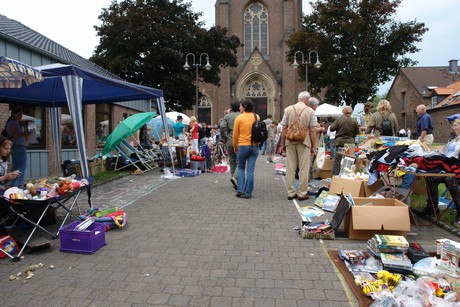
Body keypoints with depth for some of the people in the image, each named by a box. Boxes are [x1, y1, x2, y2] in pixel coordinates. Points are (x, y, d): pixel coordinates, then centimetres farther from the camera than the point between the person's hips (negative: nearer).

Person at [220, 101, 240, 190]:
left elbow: (222, 126, -10)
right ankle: (235, 177, -20)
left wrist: (223, 137, 0)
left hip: (229, 142, 2)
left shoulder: (227, 116, 4)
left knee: (232, 161, 13)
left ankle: (234, 180, 18)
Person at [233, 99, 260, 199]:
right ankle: (248, 193, 7)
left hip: (243, 146, -2)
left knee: (241, 168, 14)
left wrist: (235, 147, 12)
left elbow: (235, 134, 0)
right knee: (250, 169, 5)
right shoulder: (257, 117, 4)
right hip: (255, 146, 2)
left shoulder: (239, 118, -5)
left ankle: (240, 190, 7)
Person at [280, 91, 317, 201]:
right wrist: (313, 146, 4)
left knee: (290, 168, 7)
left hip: (290, 141, 2)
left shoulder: (288, 109, 4)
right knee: (303, 169, 5)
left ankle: (291, 193, 13)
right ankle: (302, 193, 10)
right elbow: (312, 131, -3)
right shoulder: (310, 111, -2)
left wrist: (282, 143, 10)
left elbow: (284, 129, 3)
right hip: (304, 142, -2)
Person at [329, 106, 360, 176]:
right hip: (350, 143, 2)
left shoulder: (339, 119, -7)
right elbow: (357, 133, 6)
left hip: (339, 143, -2)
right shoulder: (354, 121, -1)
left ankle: (335, 176, 6)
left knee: (337, 162, 5)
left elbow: (331, 128, -3)